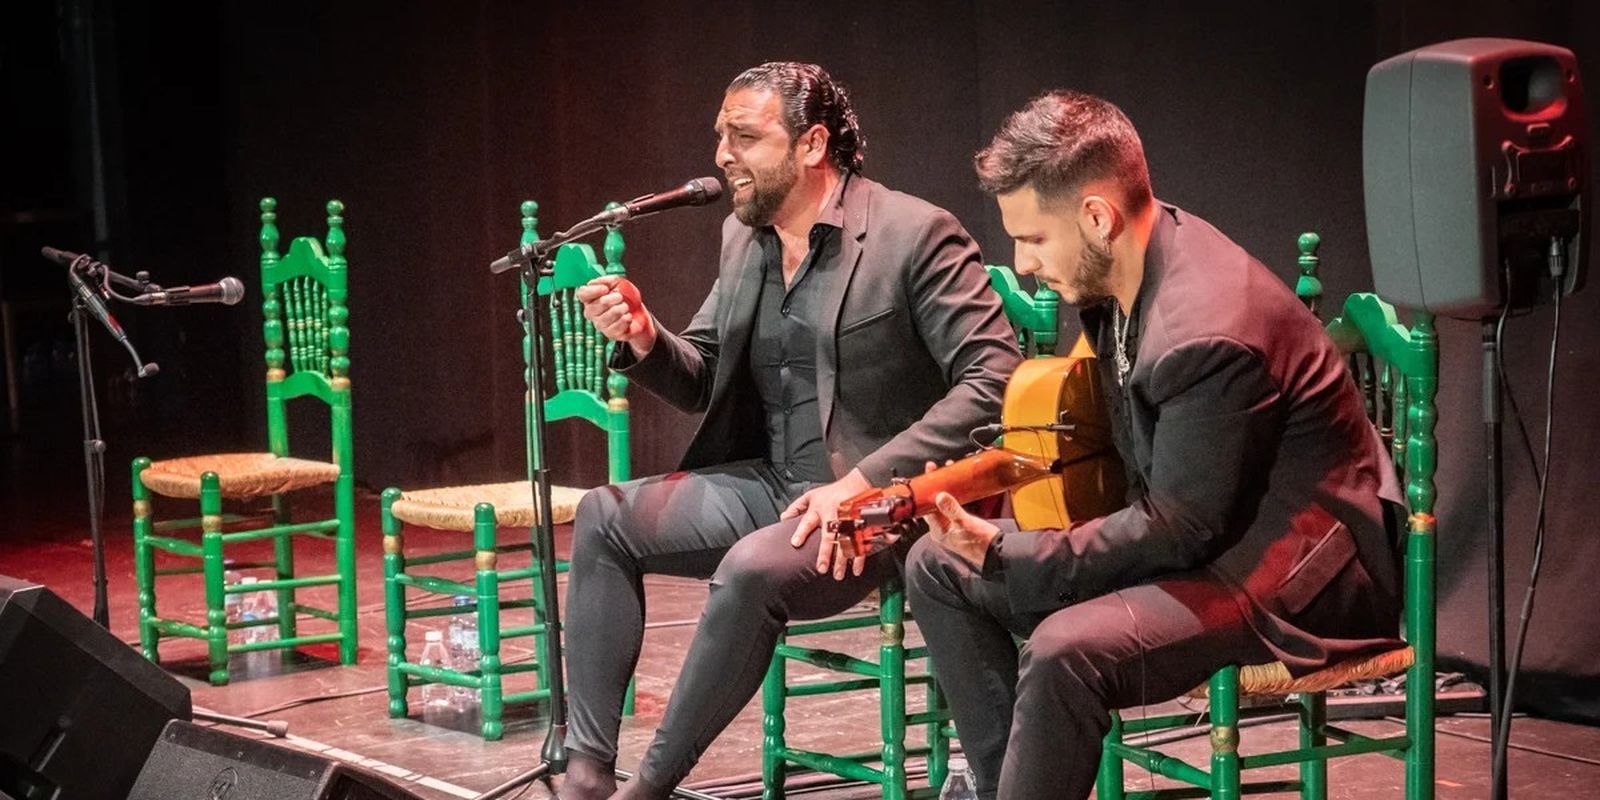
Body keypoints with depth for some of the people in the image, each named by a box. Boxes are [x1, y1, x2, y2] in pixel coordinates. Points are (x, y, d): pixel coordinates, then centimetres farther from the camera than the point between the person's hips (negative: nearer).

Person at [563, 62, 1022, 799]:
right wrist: (644, 340, -8)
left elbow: (994, 379, -18)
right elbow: (703, 381, 16)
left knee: (752, 568, -33)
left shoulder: (916, 234, -13)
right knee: (604, 516, -5)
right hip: (769, 483, 8)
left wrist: (863, 481, -24)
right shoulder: (741, 235, 10)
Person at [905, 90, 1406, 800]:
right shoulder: (1122, 265, 0)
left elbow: (1181, 528, -23)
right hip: (1195, 524, 10)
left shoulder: (1209, 334, -28)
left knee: (1067, 650, -35)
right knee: (936, 568, 5)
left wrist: (1005, 552, -23)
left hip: (1301, 564, -10)